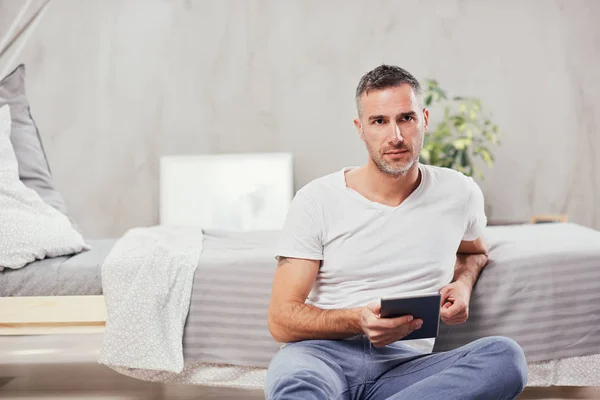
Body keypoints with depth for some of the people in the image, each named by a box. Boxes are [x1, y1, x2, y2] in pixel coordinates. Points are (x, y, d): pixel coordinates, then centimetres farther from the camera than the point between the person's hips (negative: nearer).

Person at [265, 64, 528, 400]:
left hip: (405, 368, 4)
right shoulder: (316, 200, 1)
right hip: (325, 355, -3)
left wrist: (462, 284, 8)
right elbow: (281, 320, -1)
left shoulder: (460, 193, 9)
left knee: (506, 356, -29)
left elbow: (474, 251, 34)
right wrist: (358, 320, -20)